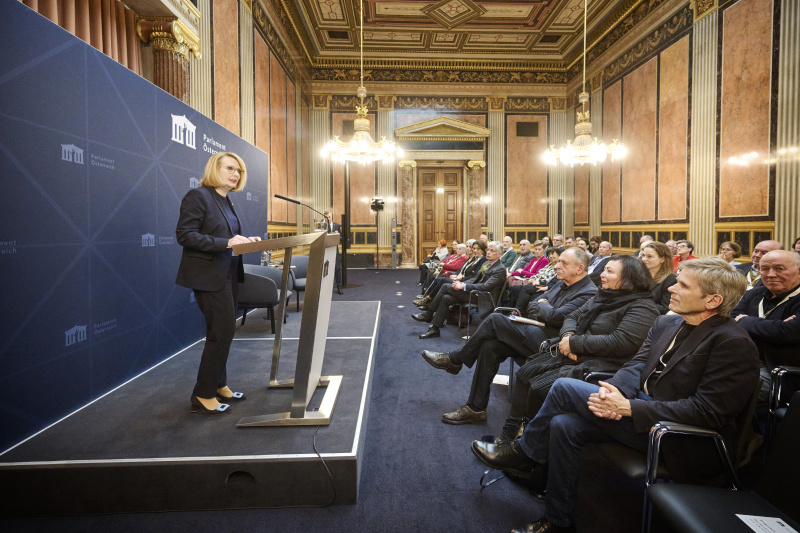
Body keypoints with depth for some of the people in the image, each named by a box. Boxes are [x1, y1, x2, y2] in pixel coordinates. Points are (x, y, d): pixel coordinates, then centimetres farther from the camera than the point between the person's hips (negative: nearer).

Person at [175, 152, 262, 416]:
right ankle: (203, 396, 6)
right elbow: (185, 235, -19)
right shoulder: (197, 196, -11)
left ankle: (218, 386, 28)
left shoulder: (226, 200, 15)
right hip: (209, 277, -9)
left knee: (224, 331, 14)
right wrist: (226, 243, -25)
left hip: (228, 274, 9)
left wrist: (244, 240, 0)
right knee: (222, 331, -8)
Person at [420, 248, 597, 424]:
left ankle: (454, 360, -1)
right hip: (536, 334, 9)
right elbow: (530, 307, 17)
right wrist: (542, 306, -4)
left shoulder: (589, 292, -10)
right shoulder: (561, 284, 18)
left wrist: (542, 305, 0)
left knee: (495, 319, -19)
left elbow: (555, 317, -20)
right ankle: (475, 408, -5)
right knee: (489, 345, -14)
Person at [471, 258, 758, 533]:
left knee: (565, 387, -16)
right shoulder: (666, 323, 9)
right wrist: (611, 390, -18)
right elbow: (635, 366, 6)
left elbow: (707, 411, -21)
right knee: (564, 425, -12)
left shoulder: (734, 343, -17)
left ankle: (523, 453, 8)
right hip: (643, 406, 8)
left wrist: (629, 407, -25)